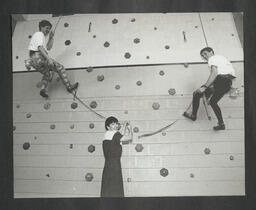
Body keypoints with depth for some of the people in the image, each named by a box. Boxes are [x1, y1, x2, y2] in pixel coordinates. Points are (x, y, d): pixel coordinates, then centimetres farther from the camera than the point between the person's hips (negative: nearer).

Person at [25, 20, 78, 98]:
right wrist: (48, 59, -23)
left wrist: (51, 38, 18)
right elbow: (40, 48, -16)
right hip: (38, 56, -9)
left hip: (33, 59, 9)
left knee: (47, 74, 26)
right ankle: (69, 86, -5)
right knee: (60, 68, -2)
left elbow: (48, 48, 26)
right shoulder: (39, 34, 0)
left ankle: (43, 89, 3)